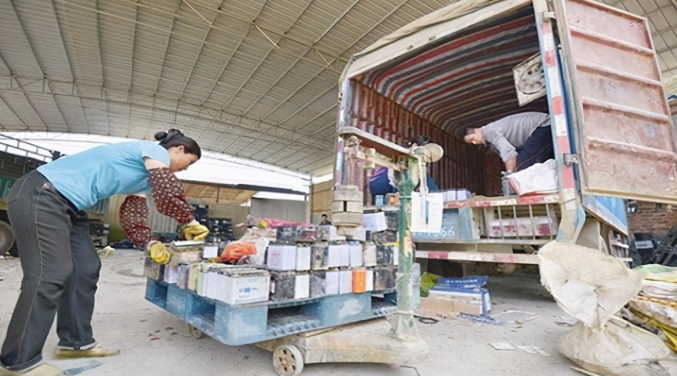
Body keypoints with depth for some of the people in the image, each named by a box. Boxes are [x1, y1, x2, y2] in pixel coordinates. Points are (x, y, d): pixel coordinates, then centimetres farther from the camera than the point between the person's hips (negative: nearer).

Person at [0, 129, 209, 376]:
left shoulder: (145, 177, 17)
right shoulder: (155, 151, -11)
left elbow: (131, 217, 16)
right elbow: (168, 195, -23)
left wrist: (150, 244, 3)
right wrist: (190, 222, -8)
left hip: (67, 204, 11)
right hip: (41, 194, -11)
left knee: (86, 270, 7)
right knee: (50, 275, -12)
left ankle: (76, 342, 18)